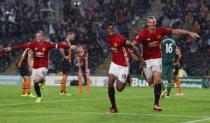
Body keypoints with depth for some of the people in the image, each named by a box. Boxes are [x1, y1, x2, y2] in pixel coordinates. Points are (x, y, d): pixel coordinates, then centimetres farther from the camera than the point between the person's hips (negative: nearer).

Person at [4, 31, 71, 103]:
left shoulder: (47, 44, -10)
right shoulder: (33, 43, -3)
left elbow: (58, 45, -19)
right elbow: (22, 46, -7)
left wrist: (69, 47, -29)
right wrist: (11, 48, -12)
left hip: (43, 67, -4)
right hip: (35, 67, 4)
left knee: (37, 80, -24)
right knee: (35, 83, 7)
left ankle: (42, 81, 12)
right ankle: (39, 97, 28)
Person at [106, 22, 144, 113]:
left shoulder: (120, 39, -23)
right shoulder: (108, 39, 0)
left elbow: (132, 47, -18)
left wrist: (140, 59, -14)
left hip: (123, 66, -6)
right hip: (114, 63, 6)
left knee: (119, 88, -4)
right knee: (110, 83, -11)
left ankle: (127, 78, 30)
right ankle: (113, 107, 1)